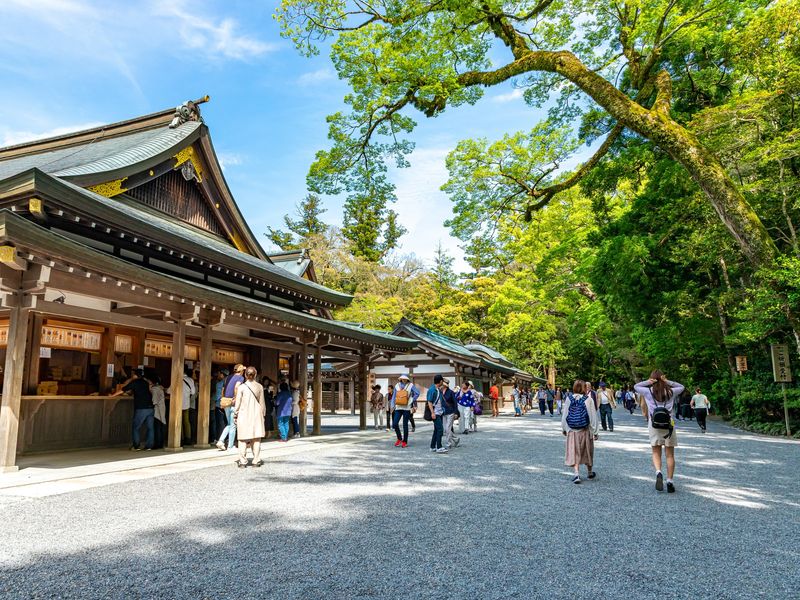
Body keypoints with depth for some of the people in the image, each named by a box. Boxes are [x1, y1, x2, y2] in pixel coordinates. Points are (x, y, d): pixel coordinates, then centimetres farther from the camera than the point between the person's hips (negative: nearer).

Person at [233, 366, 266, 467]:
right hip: (256, 415, 1)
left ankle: (242, 461, 5)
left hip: (243, 415, -1)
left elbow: (238, 403, -2)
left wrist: (235, 415, 8)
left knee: (243, 440, 4)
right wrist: (263, 413, 16)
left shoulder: (241, 387, -5)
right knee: (256, 438, 7)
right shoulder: (259, 387, 0)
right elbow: (262, 402, 6)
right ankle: (256, 461, 8)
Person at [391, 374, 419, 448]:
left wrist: (412, 401, -5)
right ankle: (399, 439, 17)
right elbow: (394, 396, 12)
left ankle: (405, 441, 13)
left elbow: (417, 393, -7)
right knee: (395, 424, -4)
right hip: (398, 408, 3)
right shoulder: (397, 386, 8)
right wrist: (393, 406, 5)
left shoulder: (410, 385, -2)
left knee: (405, 425, 1)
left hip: (406, 408, -3)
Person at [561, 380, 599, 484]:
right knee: (587, 451, 17)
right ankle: (590, 472, 33)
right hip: (585, 430, -1)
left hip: (572, 430, 1)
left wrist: (564, 428, 13)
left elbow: (564, 415, 1)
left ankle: (576, 474, -9)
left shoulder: (568, 398, -5)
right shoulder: (588, 399, -11)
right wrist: (595, 432, -1)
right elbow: (593, 417, -9)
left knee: (574, 452, 4)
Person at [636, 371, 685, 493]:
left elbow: (636, 386, 12)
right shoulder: (670, 392, 1)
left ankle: (658, 472, -16)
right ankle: (670, 481, 7)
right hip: (669, 425, 1)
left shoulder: (648, 391, -2)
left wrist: (648, 382, -1)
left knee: (656, 453, 9)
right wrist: (668, 382, 5)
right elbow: (681, 387, 19)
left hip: (654, 425, -1)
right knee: (670, 455, 8)